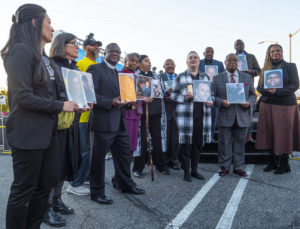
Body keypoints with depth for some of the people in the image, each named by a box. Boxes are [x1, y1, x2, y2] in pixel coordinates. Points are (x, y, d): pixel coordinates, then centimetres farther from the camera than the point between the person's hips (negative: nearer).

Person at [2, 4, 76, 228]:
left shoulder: (44, 56, 16)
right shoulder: (21, 51, -11)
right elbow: (23, 96, -19)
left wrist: (75, 102, 4)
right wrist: (60, 106, -14)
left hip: (48, 131, 9)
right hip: (28, 133, -9)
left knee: (46, 184, 16)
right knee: (23, 190, 5)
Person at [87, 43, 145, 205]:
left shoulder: (118, 73, 21)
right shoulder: (95, 69, -5)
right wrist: (110, 102, -23)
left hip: (119, 123, 9)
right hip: (104, 123, -8)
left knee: (124, 155, 17)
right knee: (99, 158, 4)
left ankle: (126, 185, 34)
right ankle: (97, 192, 18)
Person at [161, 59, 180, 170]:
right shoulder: (159, 77, 5)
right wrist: (167, 93, -21)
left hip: (176, 110, 2)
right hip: (165, 110, -2)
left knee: (175, 136, 4)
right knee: (165, 136, 2)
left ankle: (174, 160, 16)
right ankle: (165, 160, 15)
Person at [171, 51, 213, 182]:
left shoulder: (205, 77, 17)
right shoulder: (180, 77, 7)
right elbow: (173, 95, 3)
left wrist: (211, 101, 0)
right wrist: (184, 97, -15)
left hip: (202, 115, 4)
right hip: (185, 115, -3)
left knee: (198, 144, 8)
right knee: (186, 143, -2)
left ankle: (194, 170, 23)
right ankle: (186, 172, 12)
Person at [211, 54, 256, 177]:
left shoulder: (247, 77, 12)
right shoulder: (217, 78, 6)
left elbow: (253, 95, 14)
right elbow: (212, 96, 2)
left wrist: (249, 102, -7)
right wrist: (221, 102, -16)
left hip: (242, 117, 2)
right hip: (225, 117, -2)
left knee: (240, 142, 9)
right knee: (225, 143, 5)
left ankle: (238, 167, 21)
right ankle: (224, 167, 18)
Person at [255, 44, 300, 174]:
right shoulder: (266, 68, 13)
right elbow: (259, 87, 8)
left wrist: (277, 91, -18)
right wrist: (267, 90, -14)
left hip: (285, 105, -3)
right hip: (267, 105, 3)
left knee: (283, 134, -2)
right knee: (269, 133, 4)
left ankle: (284, 165, 10)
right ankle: (272, 162, 16)